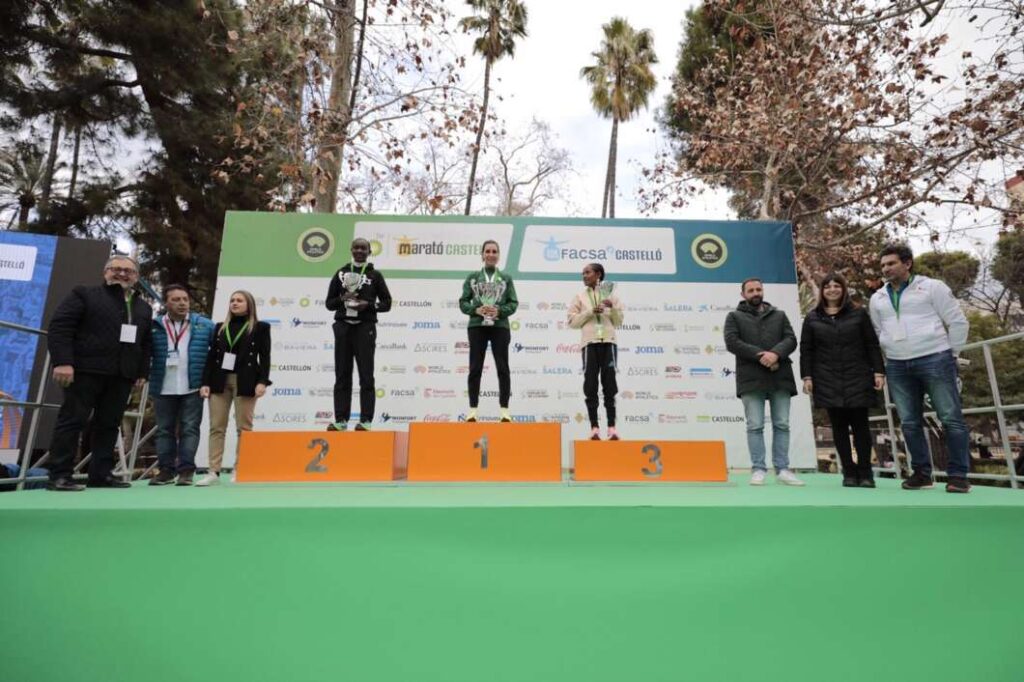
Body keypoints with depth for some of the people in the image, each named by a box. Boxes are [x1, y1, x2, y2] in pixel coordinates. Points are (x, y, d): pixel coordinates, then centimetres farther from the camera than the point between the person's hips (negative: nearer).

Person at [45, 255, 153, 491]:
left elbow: (146, 343, 18)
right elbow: (59, 327, -5)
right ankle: (59, 475, 3)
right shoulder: (84, 294, 4)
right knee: (72, 420, -2)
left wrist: (142, 372, 10)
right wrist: (63, 362, -15)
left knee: (109, 425, 5)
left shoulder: (143, 308, 19)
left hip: (122, 375, 5)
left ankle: (101, 474, 10)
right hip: (86, 370, -5)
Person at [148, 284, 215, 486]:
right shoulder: (154, 327, 3)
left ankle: (186, 470, 7)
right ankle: (166, 469, 18)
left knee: (189, 429, 1)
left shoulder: (205, 325, 1)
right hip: (163, 389, 2)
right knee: (164, 429, 9)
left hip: (192, 388, -1)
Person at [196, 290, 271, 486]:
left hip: (245, 381, -4)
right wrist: (205, 382, 1)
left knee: (244, 428, -1)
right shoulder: (220, 327, 16)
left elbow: (265, 357, -3)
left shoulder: (260, 327, 4)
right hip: (219, 381, 4)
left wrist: (262, 381, -15)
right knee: (216, 427, 2)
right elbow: (211, 356, 11)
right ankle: (214, 472, 5)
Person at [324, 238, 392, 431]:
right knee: (342, 375, 3)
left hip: (365, 328, -2)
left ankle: (366, 420, 1)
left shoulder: (375, 275, 6)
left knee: (366, 376, -3)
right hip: (343, 327, 2)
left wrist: (368, 304, -11)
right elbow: (329, 303, 12)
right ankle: (341, 420, 8)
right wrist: (342, 298, -8)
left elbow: (386, 303, 5)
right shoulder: (341, 273, 12)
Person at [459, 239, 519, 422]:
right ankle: (472, 410, 5)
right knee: (475, 368, 1)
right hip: (477, 326, 0)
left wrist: (499, 311, -15)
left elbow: (513, 303, 3)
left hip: (500, 326, 0)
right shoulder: (472, 277, 10)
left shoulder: (506, 278, 10)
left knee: (503, 368, -2)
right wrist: (476, 310, -14)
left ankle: (504, 410, 3)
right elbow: (463, 302, 5)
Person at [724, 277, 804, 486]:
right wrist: (760, 356, -14)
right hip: (751, 379, -3)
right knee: (755, 425, -2)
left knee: (782, 424, 3)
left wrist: (775, 354, -15)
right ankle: (758, 469, 3)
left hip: (780, 377, 3)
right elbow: (732, 342, -5)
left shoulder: (779, 315, 19)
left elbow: (791, 339, 6)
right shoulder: (734, 316, 10)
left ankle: (782, 469, 10)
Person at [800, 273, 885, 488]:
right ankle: (849, 472, 9)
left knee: (860, 424, 2)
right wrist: (807, 376, -2)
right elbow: (806, 350, 6)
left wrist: (878, 372, -3)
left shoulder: (858, 313, 8)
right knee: (839, 426, 2)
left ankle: (865, 473, 12)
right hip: (828, 381, 1)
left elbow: (872, 345, 5)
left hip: (857, 379, 0)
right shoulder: (812, 318, 9)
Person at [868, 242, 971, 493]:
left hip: (934, 360, -4)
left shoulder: (931, 287, 0)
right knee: (909, 423, 5)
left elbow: (958, 322, 2)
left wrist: (949, 354, 4)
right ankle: (921, 472, 15)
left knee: (951, 418, -2)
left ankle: (958, 474, 7)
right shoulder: (877, 298, 12)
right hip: (897, 367, 4)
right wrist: (893, 355, 15)